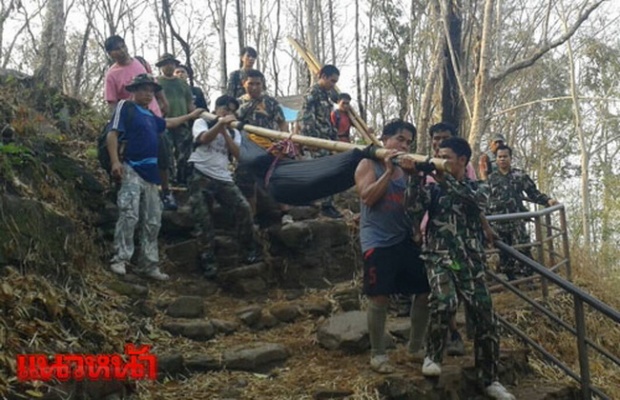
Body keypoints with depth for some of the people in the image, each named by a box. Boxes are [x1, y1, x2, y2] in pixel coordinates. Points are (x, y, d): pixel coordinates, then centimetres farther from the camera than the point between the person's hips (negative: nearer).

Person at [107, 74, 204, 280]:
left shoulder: (150, 116, 22)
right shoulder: (125, 107, 1)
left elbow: (168, 123, 42)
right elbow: (112, 134, -8)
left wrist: (190, 116, 50)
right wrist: (115, 161, -20)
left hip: (150, 173, 8)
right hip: (131, 169, -8)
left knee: (152, 221, 6)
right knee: (129, 214, -21)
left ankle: (148, 265, 11)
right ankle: (120, 260, -19)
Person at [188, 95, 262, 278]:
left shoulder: (233, 132, 20)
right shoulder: (201, 122, 8)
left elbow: (237, 154, 0)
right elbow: (204, 138, -16)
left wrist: (225, 131, -6)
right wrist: (221, 123, -23)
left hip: (223, 178, 4)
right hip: (201, 176, -4)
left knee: (243, 208, -11)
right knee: (203, 218, -9)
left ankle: (249, 251, 3)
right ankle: (208, 259, 1)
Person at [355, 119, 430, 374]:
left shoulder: (405, 168, 15)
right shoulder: (368, 164, -1)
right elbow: (367, 197, -16)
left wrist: (412, 174, -8)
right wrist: (388, 171, -17)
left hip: (405, 238, 6)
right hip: (378, 241, -6)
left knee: (425, 292, 7)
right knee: (379, 298, -5)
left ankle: (416, 347, 24)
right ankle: (377, 354, 8)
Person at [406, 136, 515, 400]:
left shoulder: (476, 188, 13)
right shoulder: (433, 188, 10)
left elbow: (478, 202, -12)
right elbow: (414, 211, -7)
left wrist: (444, 178, -20)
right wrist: (416, 177, -17)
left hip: (471, 262, 2)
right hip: (440, 257, -2)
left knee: (485, 317, -2)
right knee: (444, 303, -29)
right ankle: (433, 355, -4)